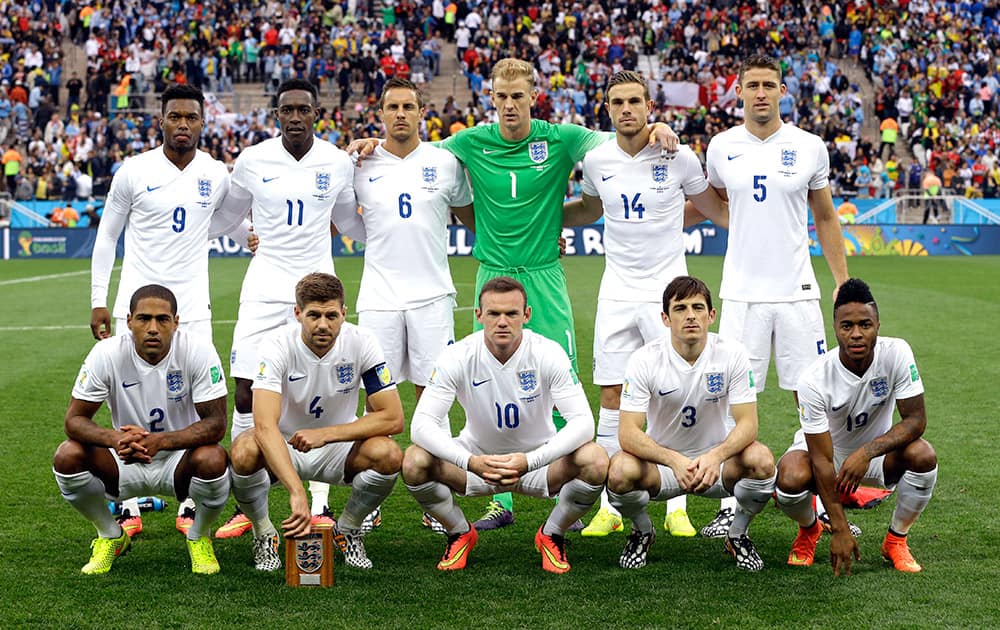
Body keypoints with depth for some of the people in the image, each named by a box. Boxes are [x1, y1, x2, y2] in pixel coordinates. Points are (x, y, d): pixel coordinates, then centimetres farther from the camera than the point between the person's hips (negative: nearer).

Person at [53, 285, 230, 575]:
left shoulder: (198, 351, -20)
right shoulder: (107, 353, -16)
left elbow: (216, 423, -22)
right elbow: (74, 419, -15)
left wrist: (159, 441, -39)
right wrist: (114, 438, -38)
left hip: (180, 460, -2)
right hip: (125, 463, 2)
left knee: (212, 459, -35)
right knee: (67, 456, -25)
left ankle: (198, 537, -1)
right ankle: (110, 535, 4)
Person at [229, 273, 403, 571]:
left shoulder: (361, 342, -18)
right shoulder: (277, 345, -25)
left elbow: (393, 418, -18)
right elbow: (265, 426, -38)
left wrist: (324, 434, -26)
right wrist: (296, 491, -51)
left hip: (337, 446, 2)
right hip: (281, 446, -2)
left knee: (388, 454, -28)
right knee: (244, 451, -35)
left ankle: (347, 531, 1)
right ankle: (264, 535, -5)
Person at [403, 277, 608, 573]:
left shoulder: (548, 354, -20)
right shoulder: (457, 357, -19)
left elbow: (582, 421, -26)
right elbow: (422, 424, -25)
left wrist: (530, 461, -41)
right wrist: (470, 462, -42)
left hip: (538, 458, 0)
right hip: (477, 457, 1)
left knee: (595, 460, -31)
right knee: (415, 462, -28)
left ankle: (552, 535, 1)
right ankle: (460, 533, 4)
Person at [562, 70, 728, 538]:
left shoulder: (678, 156, -6)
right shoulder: (596, 160, 1)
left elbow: (710, 208, 11)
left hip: (667, 290, -2)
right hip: (617, 294, 2)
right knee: (612, 399, 1)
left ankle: (677, 507, 7)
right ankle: (611, 507, 9)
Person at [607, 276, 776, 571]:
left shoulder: (732, 353, -13)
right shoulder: (645, 359, -16)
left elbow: (747, 423, -16)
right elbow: (628, 433, -21)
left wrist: (715, 456, -37)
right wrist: (675, 461, -39)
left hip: (716, 461, 1)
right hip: (662, 463, -1)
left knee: (762, 460, -30)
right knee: (620, 472, -33)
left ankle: (737, 535, 1)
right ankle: (643, 531, 3)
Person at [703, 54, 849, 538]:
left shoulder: (809, 148, 2)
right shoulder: (721, 148, 3)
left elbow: (825, 219, 10)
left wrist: (844, 284, 7)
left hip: (797, 292, 0)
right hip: (741, 293, 0)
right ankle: (732, 506, 7)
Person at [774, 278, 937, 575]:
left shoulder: (896, 353, -24)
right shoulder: (814, 381, -29)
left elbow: (916, 419, -22)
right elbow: (822, 459, -27)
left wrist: (866, 452, -38)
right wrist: (840, 530, -30)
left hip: (877, 447, 2)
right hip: (826, 449, -2)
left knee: (923, 455, -29)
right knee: (791, 480, -34)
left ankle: (896, 541, -3)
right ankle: (809, 530, 5)